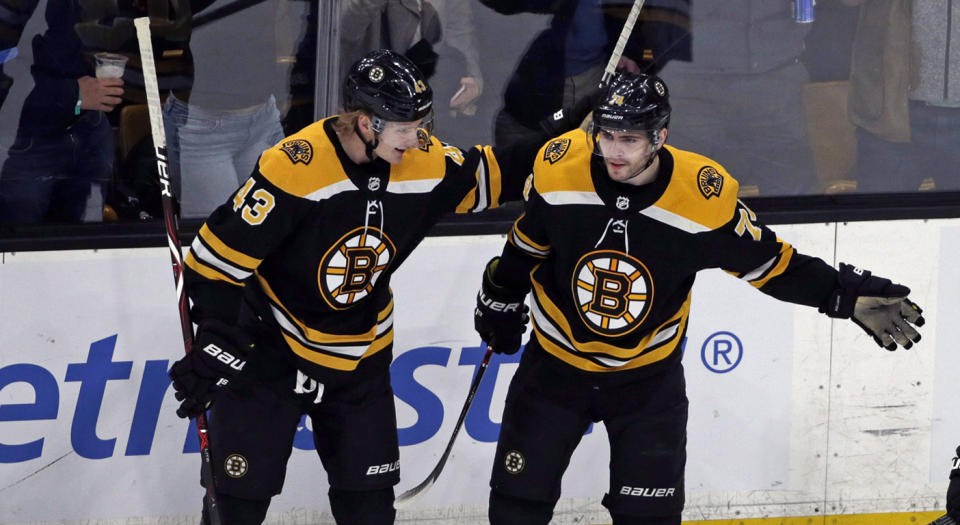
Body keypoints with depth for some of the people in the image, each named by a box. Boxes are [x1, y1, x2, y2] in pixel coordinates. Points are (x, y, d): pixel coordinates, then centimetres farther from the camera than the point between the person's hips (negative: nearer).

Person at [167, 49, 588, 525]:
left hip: (360, 356, 5)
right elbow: (216, 257, -23)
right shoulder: (292, 169, -28)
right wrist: (215, 339, -23)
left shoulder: (425, 162, -10)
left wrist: (565, 131, -2)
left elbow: (490, 178, 8)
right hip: (268, 348, -5)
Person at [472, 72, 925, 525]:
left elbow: (769, 263, -11)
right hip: (555, 364, 1)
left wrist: (848, 296, -18)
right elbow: (527, 244, 2)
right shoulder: (558, 170, -19)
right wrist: (500, 303, 14)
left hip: (648, 380, -1)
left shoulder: (704, 196, -24)